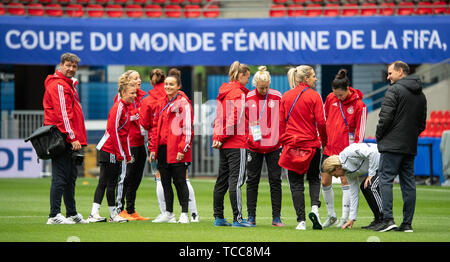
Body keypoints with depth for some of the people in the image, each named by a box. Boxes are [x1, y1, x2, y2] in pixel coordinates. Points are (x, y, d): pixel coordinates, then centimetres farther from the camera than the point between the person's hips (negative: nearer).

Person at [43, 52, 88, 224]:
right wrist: (73, 138, -21)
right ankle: (54, 216, -9)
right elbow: (62, 113, -18)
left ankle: (72, 214, 21)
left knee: (71, 177, 14)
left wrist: (78, 139, 16)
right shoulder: (58, 85, -11)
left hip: (70, 140, 10)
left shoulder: (69, 85, 21)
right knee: (60, 177, -10)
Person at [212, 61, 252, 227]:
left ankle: (218, 218, 14)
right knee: (236, 179, -8)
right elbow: (234, 118, -18)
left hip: (224, 144, 9)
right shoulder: (239, 93, -11)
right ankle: (237, 218, -9)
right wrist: (222, 137, -11)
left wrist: (218, 137, 10)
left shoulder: (224, 92, 15)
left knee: (222, 179, 11)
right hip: (236, 143, -9)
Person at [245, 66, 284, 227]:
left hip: (274, 146, 0)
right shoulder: (248, 98, -1)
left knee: (275, 181, 1)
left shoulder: (277, 97, -2)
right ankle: (251, 217, 12)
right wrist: (246, 138, 0)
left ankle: (276, 218, 4)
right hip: (254, 146, 1)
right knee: (252, 181, 5)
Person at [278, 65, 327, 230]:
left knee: (296, 184, 4)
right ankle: (314, 207, -9)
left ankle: (301, 221, -1)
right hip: (312, 144, -2)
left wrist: (283, 142, 12)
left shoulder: (286, 97, 5)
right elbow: (321, 122, -8)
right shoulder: (313, 96, -5)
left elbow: (281, 122, 6)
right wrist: (324, 141, 5)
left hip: (291, 143, 2)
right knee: (314, 179, 16)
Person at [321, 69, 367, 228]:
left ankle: (344, 218, 0)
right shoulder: (330, 98, 3)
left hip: (346, 149, -5)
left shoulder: (359, 105, -9)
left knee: (345, 181, -4)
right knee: (325, 182, 6)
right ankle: (331, 215, 20)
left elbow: (360, 130, -7)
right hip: (329, 147, 5)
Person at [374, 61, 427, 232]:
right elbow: (422, 123, 19)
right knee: (408, 183, 7)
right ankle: (407, 223, 5)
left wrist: (379, 136, -1)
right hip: (411, 147, 7)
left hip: (392, 145, -7)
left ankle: (388, 218, -16)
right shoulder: (421, 95, 17)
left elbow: (386, 117, -14)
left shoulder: (395, 90, -8)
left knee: (386, 180, -6)